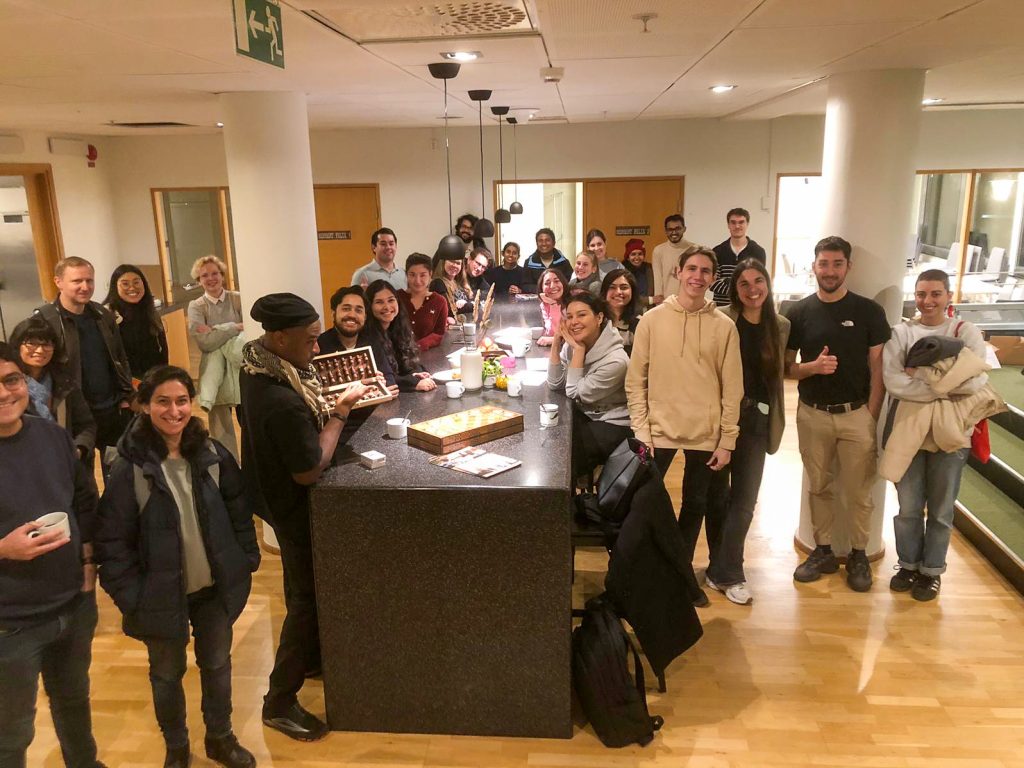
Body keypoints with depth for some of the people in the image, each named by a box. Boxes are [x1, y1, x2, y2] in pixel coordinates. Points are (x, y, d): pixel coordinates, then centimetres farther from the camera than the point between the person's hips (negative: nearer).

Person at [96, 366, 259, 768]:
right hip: (163, 593, -3)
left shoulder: (212, 454, -8)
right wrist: (130, 595, -14)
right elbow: (112, 539, -14)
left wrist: (247, 558, 1)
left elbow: (239, 510, 3)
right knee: (167, 674, 18)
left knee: (217, 664, 20)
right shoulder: (130, 468, -18)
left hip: (217, 586, 3)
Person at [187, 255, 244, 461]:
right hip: (216, 373, 0)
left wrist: (215, 331, -12)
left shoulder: (238, 299, 6)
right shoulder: (196, 306, 4)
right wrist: (235, 327, -12)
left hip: (244, 363, 0)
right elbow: (204, 342, -12)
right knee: (221, 428, -8)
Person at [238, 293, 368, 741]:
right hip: (294, 506, -10)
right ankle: (279, 702, 20)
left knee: (303, 587, 27)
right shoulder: (283, 403, -36)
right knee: (308, 595, 7)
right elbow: (309, 471, -29)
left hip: (275, 493, 10)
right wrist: (339, 414, -22)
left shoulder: (258, 363, -6)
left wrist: (326, 405, -5)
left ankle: (310, 657, 48)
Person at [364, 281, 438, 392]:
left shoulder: (400, 327, 7)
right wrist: (415, 383, -23)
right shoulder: (366, 335, -17)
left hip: (403, 394, 7)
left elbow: (410, 359, 11)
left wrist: (417, 373, -11)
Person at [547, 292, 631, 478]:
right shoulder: (571, 344, -7)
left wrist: (579, 350, -25)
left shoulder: (615, 360, -28)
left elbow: (574, 393, -20)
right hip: (584, 414, 6)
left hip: (612, 425, -6)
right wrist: (556, 343, -17)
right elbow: (554, 384, -8)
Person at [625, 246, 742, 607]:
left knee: (695, 507, 13)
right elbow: (635, 381, -1)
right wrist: (641, 431, -7)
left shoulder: (724, 326, -1)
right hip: (659, 430, -1)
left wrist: (727, 440, -2)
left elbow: (732, 388, 0)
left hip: (706, 434, 1)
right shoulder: (651, 320, -3)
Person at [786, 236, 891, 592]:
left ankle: (858, 555, 24)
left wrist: (871, 416, -8)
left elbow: (877, 369, -2)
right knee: (818, 487, 13)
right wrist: (813, 366, -17)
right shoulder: (799, 313, 1)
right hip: (812, 414, 2)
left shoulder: (869, 311, -3)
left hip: (856, 415, -1)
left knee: (859, 491, 7)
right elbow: (786, 367, 4)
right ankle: (823, 551, 27)